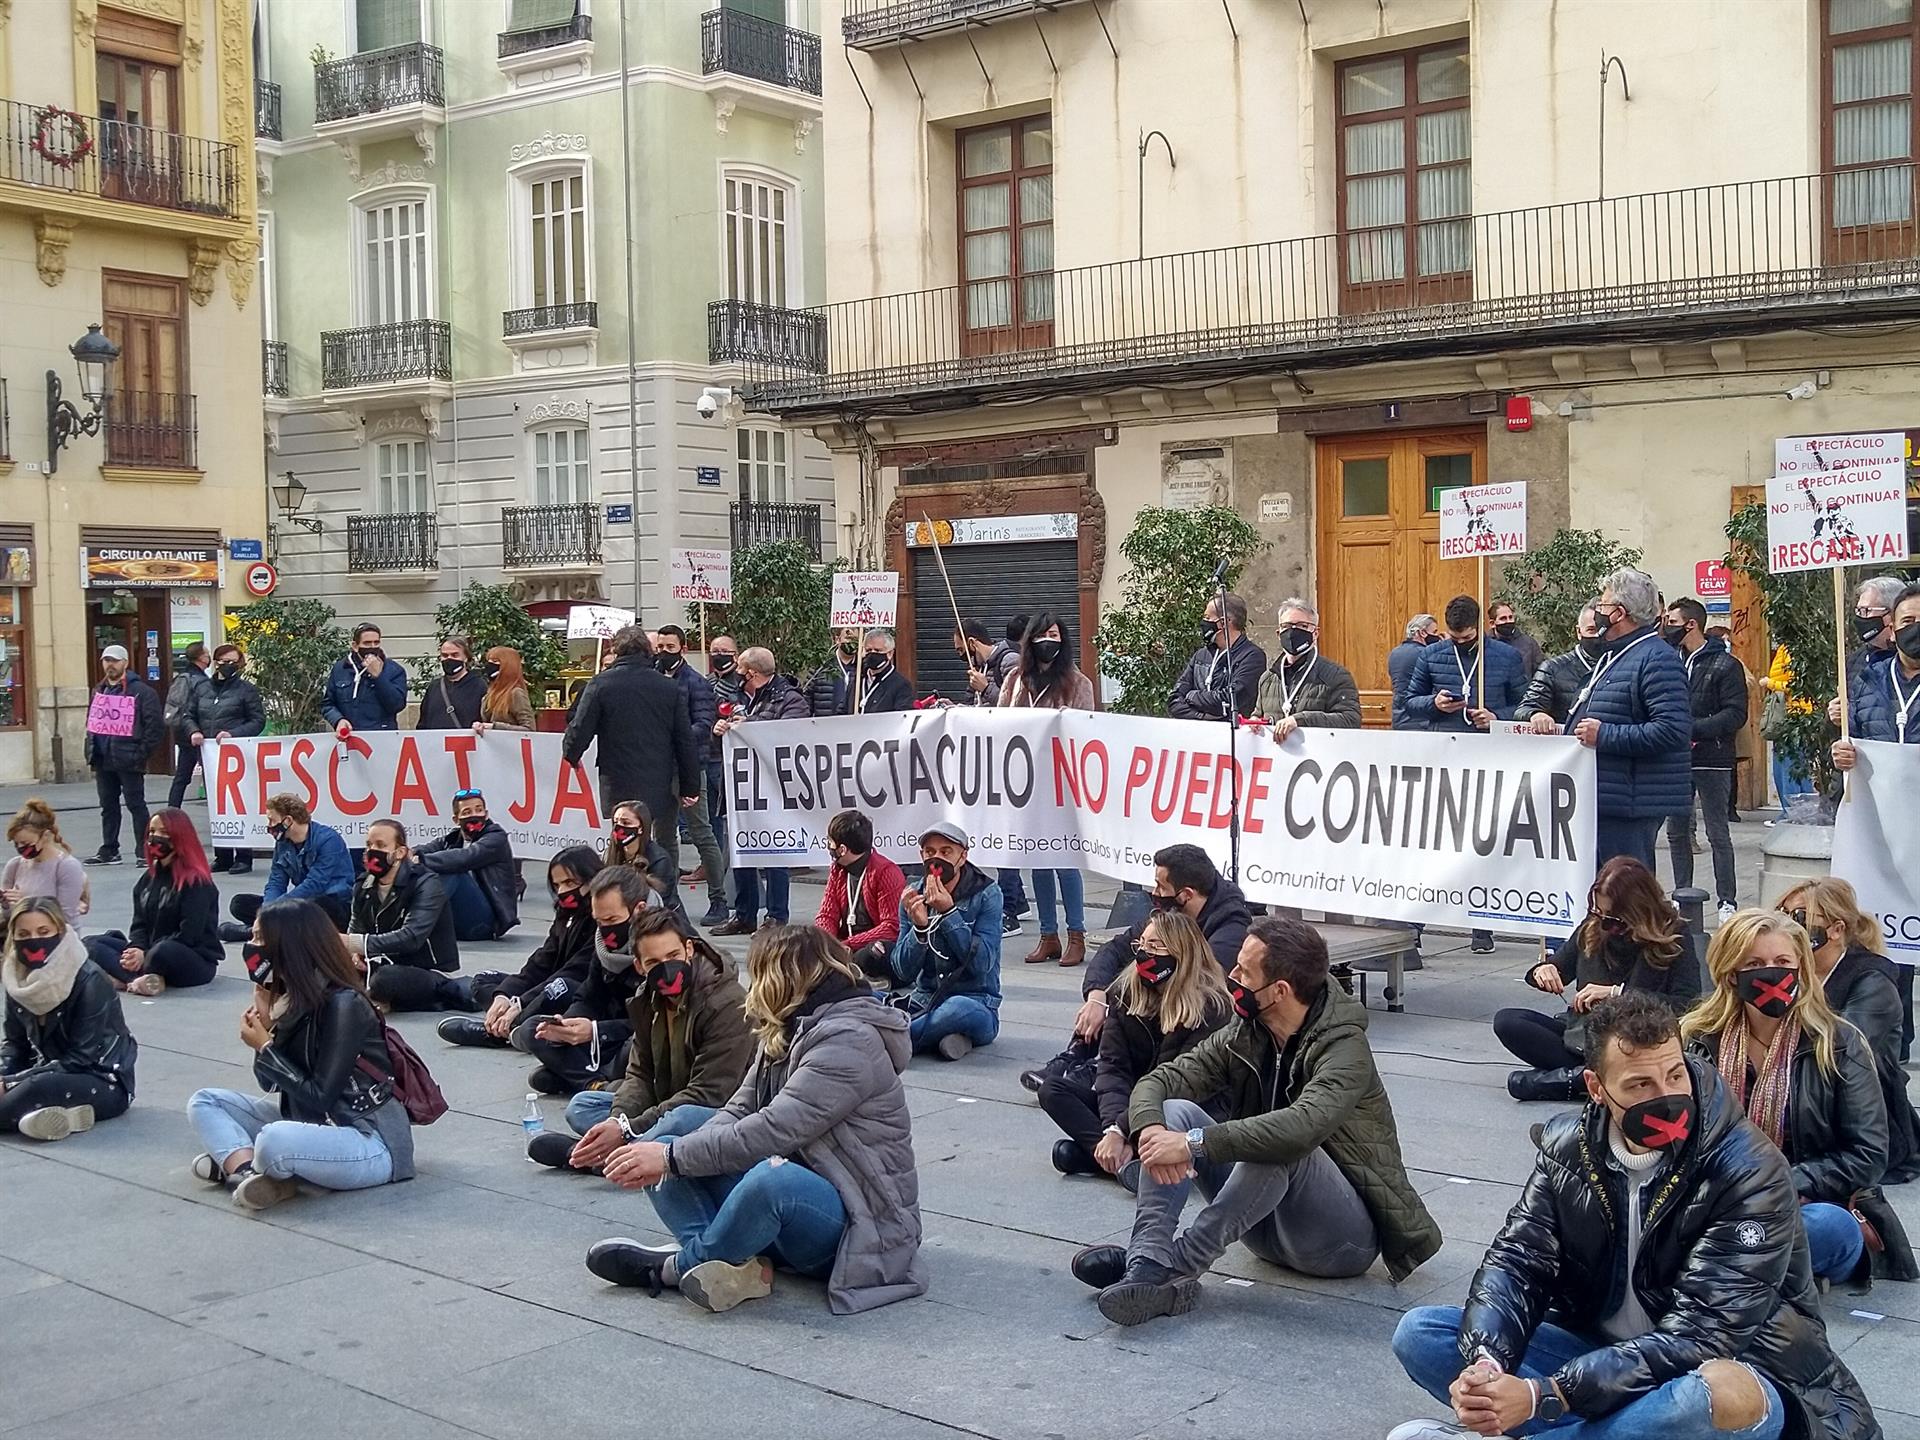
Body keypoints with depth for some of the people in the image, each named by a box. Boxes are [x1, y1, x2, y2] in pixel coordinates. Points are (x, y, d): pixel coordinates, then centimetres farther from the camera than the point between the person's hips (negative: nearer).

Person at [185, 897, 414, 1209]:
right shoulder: (289, 996, 4)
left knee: (274, 1141, -36)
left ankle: (235, 1162, -5)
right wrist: (266, 1023, -5)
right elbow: (275, 1085, 8)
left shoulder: (344, 1004, -19)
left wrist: (265, 1047, -12)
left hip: (370, 1143, -9)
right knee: (204, 1102, 3)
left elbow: (319, 1098, -19)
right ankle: (248, 1172, -19)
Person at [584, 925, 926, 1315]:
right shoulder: (785, 1031, 11)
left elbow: (774, 1131, -26)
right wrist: (667, 1159, -15)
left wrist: (673, 1156, -21)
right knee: (682, 1122, 3)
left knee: (772, 1177, -40)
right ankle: (728, 1263, -18)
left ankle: (677, 1266, -12)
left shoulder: (848, 1041, -18)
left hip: (858, 1224, -10)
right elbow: (739, 1111, 3)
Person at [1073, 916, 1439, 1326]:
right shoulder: (1243, 1037, 2)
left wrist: (1195, 1144, -38)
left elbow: (1303, 1126, -38)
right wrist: (1149, 1128, -27)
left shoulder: (1344, 1047, -20)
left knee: (1280, 1148, -36)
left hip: (1346, 1239, -7)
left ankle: (1176, 1265, -33)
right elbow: (1159, 1080, -3)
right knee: (1175, 1111, -13)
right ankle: (1148, 1259, -32)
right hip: (1270, 1231, 7)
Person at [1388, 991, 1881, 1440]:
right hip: (1602, 1358, 5)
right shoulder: (1567, 1145, -4)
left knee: (1723, 1396, -41)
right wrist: (1484, 1365, -29)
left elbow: (1695, 1340, -27)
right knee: (1420, 1333, -7)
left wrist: (1540, 1396, -33)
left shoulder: (1748, 1173, -22)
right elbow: (1516, 1260, -6)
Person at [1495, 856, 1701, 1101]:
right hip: (1581, 1033, 5)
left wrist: (1618, 992, -22)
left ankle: (1567, 1079, -21)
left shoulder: (1674, 937, -7)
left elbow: (1687, 1004, -19)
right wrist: (1542, 972, -7)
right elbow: (1558, 967, 19)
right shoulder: (1591, 929, 5)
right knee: (1505, 1021, -15)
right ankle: (1586, 1077, -25)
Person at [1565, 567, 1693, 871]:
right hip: (1602, 799, 11)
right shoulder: (1611, 657, 20)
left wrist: (1604, 735, -23)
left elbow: (1674, 729, -25)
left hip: (1630, 803, -11)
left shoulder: (1658, 660, -14)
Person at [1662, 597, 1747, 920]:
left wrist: (1694, 728, -21)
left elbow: (1736, 714, -13)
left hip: (1712, 762, -6)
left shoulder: (1724, 664, -6)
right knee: (1676, 832, 11)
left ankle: (1727, 901, 4)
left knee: (1718, 833, -1)